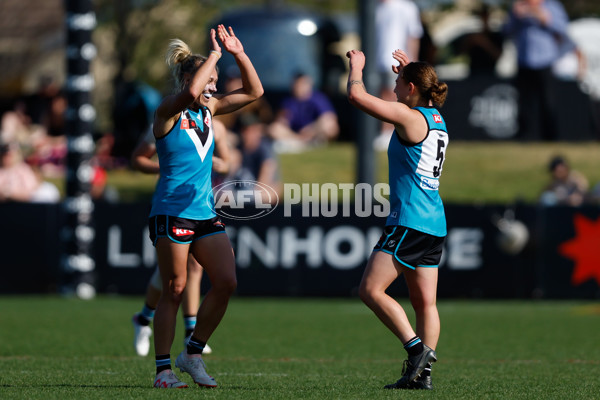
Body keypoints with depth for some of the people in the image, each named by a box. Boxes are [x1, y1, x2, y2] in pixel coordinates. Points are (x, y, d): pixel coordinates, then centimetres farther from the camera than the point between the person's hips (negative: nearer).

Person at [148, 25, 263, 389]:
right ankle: (163, 368, 3)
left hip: (206, 214, 7)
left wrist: (239, 53, 1)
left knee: (227, 282, -3)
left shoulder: (208, 109, 12)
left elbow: (254, 91, 12)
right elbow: (190, 91, -30)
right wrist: (215, 53, -21)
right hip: (172, 211, -7)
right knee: (175, 290, -5)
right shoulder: (169, 111, -8)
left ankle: (193, 354, 11)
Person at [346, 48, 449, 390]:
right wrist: (409, 69, 42)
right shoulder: (436, 118, 13)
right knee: (425, 302, 6)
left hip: (409, 219, -9)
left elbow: (357, 96, -11)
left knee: (371, 289, -10)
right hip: (434, 224, 9)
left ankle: (418, 347, -17)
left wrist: (357, 67, 6)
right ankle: (422, 372, 3)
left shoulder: (409, 117, -11)